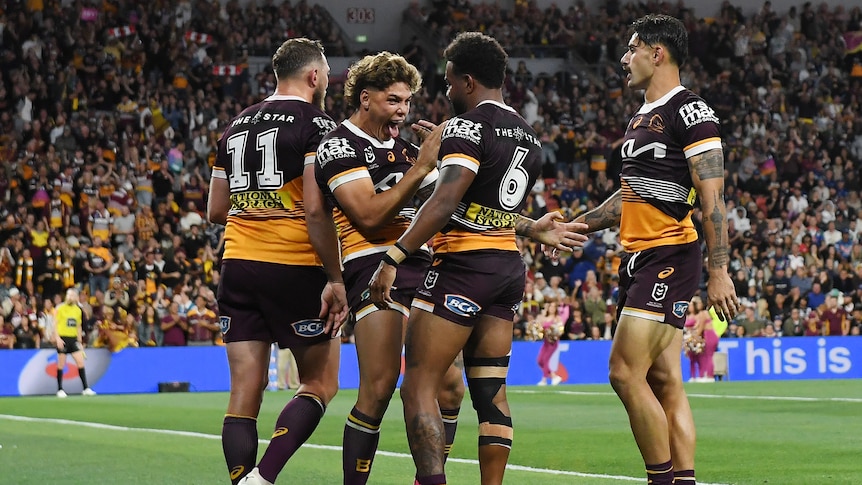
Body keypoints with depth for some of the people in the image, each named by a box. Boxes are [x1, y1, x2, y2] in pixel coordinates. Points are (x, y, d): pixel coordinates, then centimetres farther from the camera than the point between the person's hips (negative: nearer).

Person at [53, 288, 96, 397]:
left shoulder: (78, 310, 11)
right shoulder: (60, 308, -3)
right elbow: (55, 324, -5)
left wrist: (80, 342, 14)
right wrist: (57, 338, -15)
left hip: (74, 339, 4)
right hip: (63, 338, -4)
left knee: (80, 362, -5)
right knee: (61, 365, 1)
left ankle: (86, 388, -3)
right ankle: (60, 390, 9)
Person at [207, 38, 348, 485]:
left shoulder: (237, 126, 15)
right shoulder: (316, 124, -6)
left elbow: (216, 211, 19)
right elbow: (316, 209, -16)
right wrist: (335, 280, -14)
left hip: (238, 264, 6)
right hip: (294, 268, -6)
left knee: (244, 393, 4)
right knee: (320, 384, 5)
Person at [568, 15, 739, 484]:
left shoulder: (691, 112, -10)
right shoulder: (641, 118, 19)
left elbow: (712, 197, -15)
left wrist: (718, 271, -20)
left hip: (669, 255, -9)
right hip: (638, 259, 9)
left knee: (625, 372, -15)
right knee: (664, 383, 5)